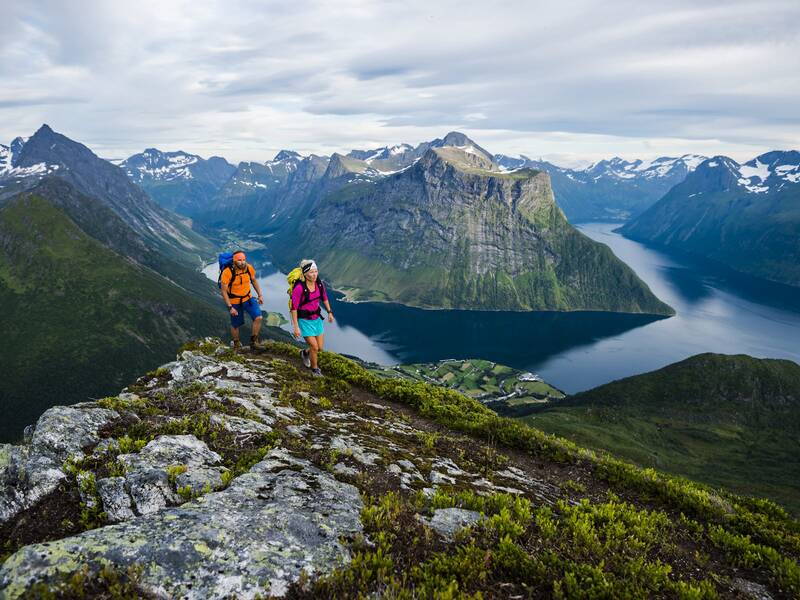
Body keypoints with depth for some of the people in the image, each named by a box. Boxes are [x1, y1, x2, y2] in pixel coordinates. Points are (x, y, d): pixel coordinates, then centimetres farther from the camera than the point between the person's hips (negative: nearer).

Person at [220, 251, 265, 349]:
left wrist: (260, 295, 5)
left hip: (248, 298, 3)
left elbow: (254, 281, 8)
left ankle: (253, 341, 6)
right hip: (234, 302, -3)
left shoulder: (249, 268, -13)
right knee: (235, 325, 10)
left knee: (258, 317, -13)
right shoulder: (227, 272, -25)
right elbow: (224, 291, -18)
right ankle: (236, 344, 37)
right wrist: (230, 307, -21)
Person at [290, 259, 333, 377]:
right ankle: (315, 369, 24)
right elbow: (294, 308, -20)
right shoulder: (299, 288, -26)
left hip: (317, 318, 6)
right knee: (314, 347, -3)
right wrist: (296, 327, -19)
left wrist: (329, 312, 10)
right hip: (304, 320, -6)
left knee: (320, 347, 11)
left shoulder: (319, 283, -9)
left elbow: (324, 298, 11)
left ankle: (305, 353, 44)